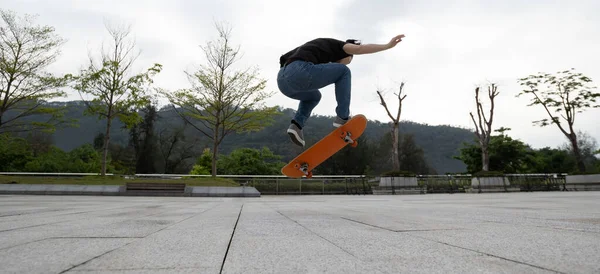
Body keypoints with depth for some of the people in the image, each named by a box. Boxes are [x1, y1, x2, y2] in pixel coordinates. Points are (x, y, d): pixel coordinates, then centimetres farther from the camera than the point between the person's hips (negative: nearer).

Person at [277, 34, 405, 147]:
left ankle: (296, 124, 13)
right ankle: (343, 118, 8)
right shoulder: (336, 45, 18)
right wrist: (387, 45, -5)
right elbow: (359, 48, -3)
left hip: (282, 79, 8)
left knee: (314, 96, 37)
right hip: (299, 72, -8)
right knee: (344, 72, 12)